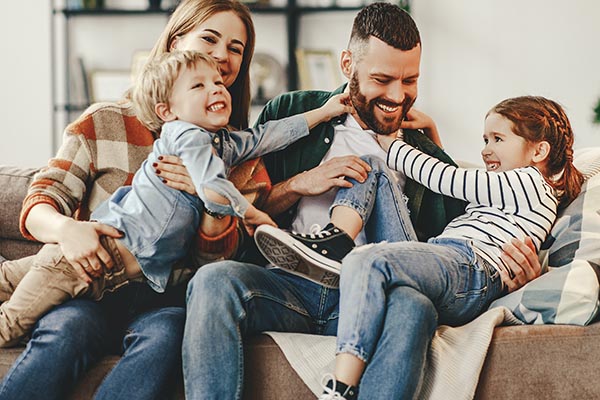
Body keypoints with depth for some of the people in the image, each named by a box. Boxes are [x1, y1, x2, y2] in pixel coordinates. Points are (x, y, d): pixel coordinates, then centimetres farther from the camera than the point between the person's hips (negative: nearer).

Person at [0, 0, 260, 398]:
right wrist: (65, 227, -23)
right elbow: (39, 205, 3)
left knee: (165, 336, -36)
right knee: (67, 331, -36)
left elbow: (218, 257, 7)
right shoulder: (105, 123, 8)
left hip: (167, 298, 1)